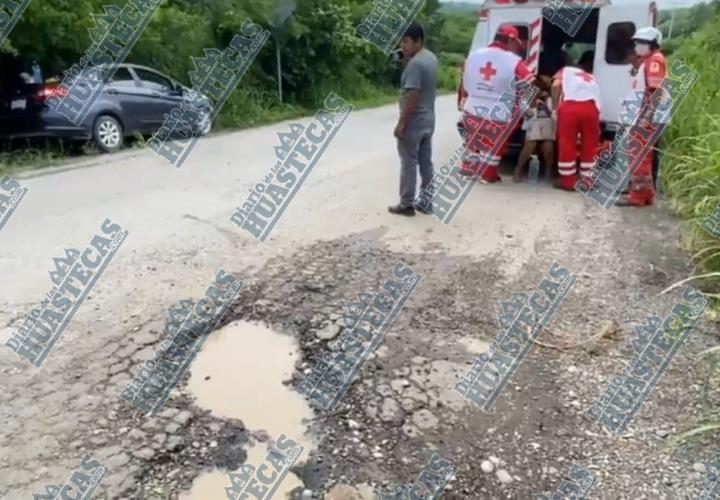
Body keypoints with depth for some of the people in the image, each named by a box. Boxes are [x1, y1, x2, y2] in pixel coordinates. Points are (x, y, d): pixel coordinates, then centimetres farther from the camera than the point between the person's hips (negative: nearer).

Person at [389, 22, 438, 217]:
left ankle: (406, 204, 8)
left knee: (409, 164, 0)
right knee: (426, 163, 13)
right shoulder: (431, 58, 10)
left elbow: (413, 96, -24)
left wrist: (401, 123, -20)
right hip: (428, 120, 9)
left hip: (413, 122, -9)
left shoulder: (415, 63, -20)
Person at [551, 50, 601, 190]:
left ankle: (568, 181, 10)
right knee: (590, 145, 14)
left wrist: (556, 106, 14)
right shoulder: (592, 79, 37)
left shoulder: (565, 71, 27)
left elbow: (556, 85, 8)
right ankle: (587, 180, 18)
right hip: (590, 108, 3)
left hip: (569, 107, -2)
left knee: (567, 144, 6)